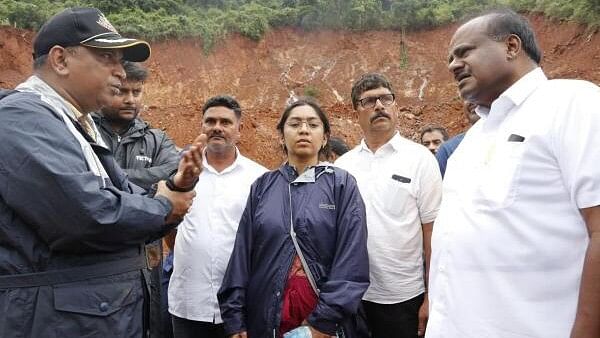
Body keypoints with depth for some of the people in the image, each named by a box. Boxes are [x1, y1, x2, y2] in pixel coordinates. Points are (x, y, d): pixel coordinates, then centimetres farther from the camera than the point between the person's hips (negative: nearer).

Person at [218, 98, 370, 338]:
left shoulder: (342, 184, -3)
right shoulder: (263, 186, 4)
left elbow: (351, 259, -10)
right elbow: (242, 253, 1)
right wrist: (234, 319, -4)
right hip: (267, 317, 2)